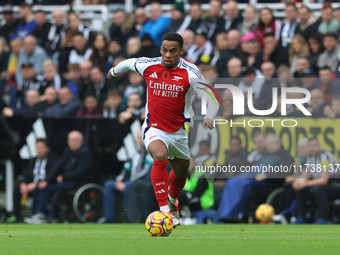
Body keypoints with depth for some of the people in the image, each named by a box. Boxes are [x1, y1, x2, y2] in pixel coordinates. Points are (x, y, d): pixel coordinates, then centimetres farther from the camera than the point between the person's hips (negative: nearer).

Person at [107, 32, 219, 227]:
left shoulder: (190, 72, -15)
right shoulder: (148, 66, -10)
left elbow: (211, 98, -13)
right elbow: (129, 63, 14)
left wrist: (209, 118, -32)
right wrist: (115, 71, 34)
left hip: (179, 131, 2)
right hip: (154, 129, -2)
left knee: (181, 172, 20)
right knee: (160, 156, -32)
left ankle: (172, 200, 55)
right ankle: (164, 210, -35)